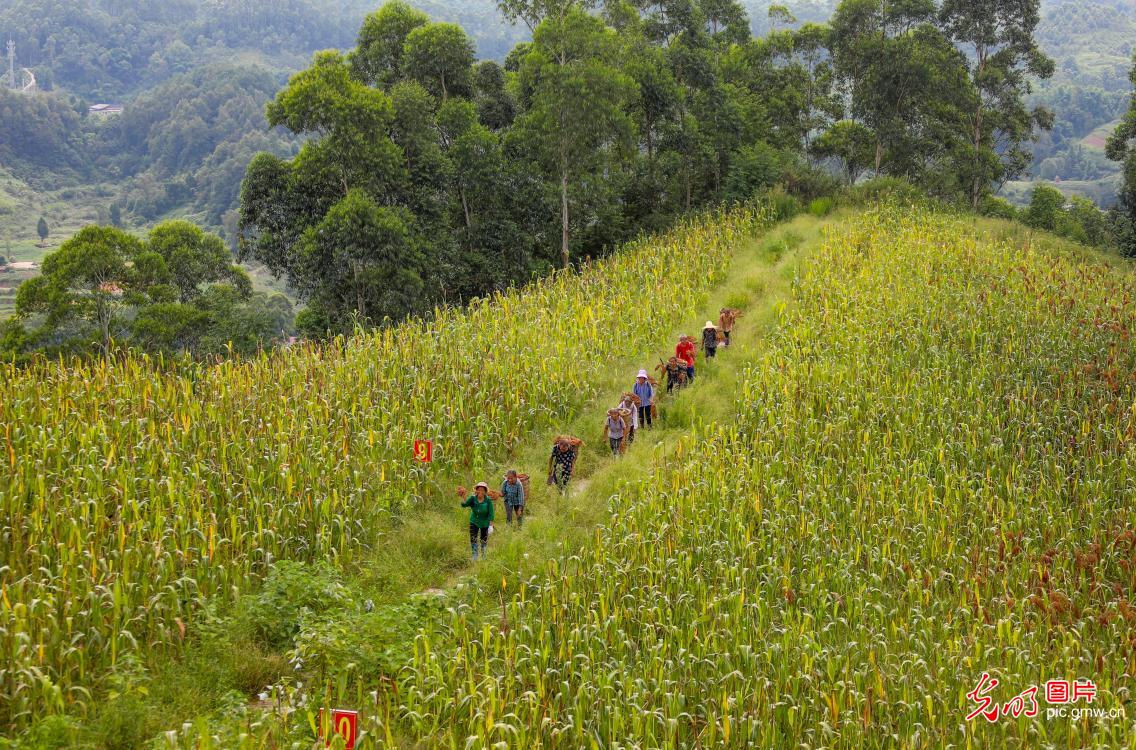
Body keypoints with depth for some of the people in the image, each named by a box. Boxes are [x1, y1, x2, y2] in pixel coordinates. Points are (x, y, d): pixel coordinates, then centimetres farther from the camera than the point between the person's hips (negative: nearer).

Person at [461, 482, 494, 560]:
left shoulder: (488, 500, -19)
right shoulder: (472, 498, -16)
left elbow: (491, 514, -16)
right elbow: (464, 504, -30)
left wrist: (491, 526, -17)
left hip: (484, 523, -1)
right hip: (474, 522, 1)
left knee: (484, 541, 12)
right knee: (473, 539, -7)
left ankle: (483, 556, 34)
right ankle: (474, 556, 10)